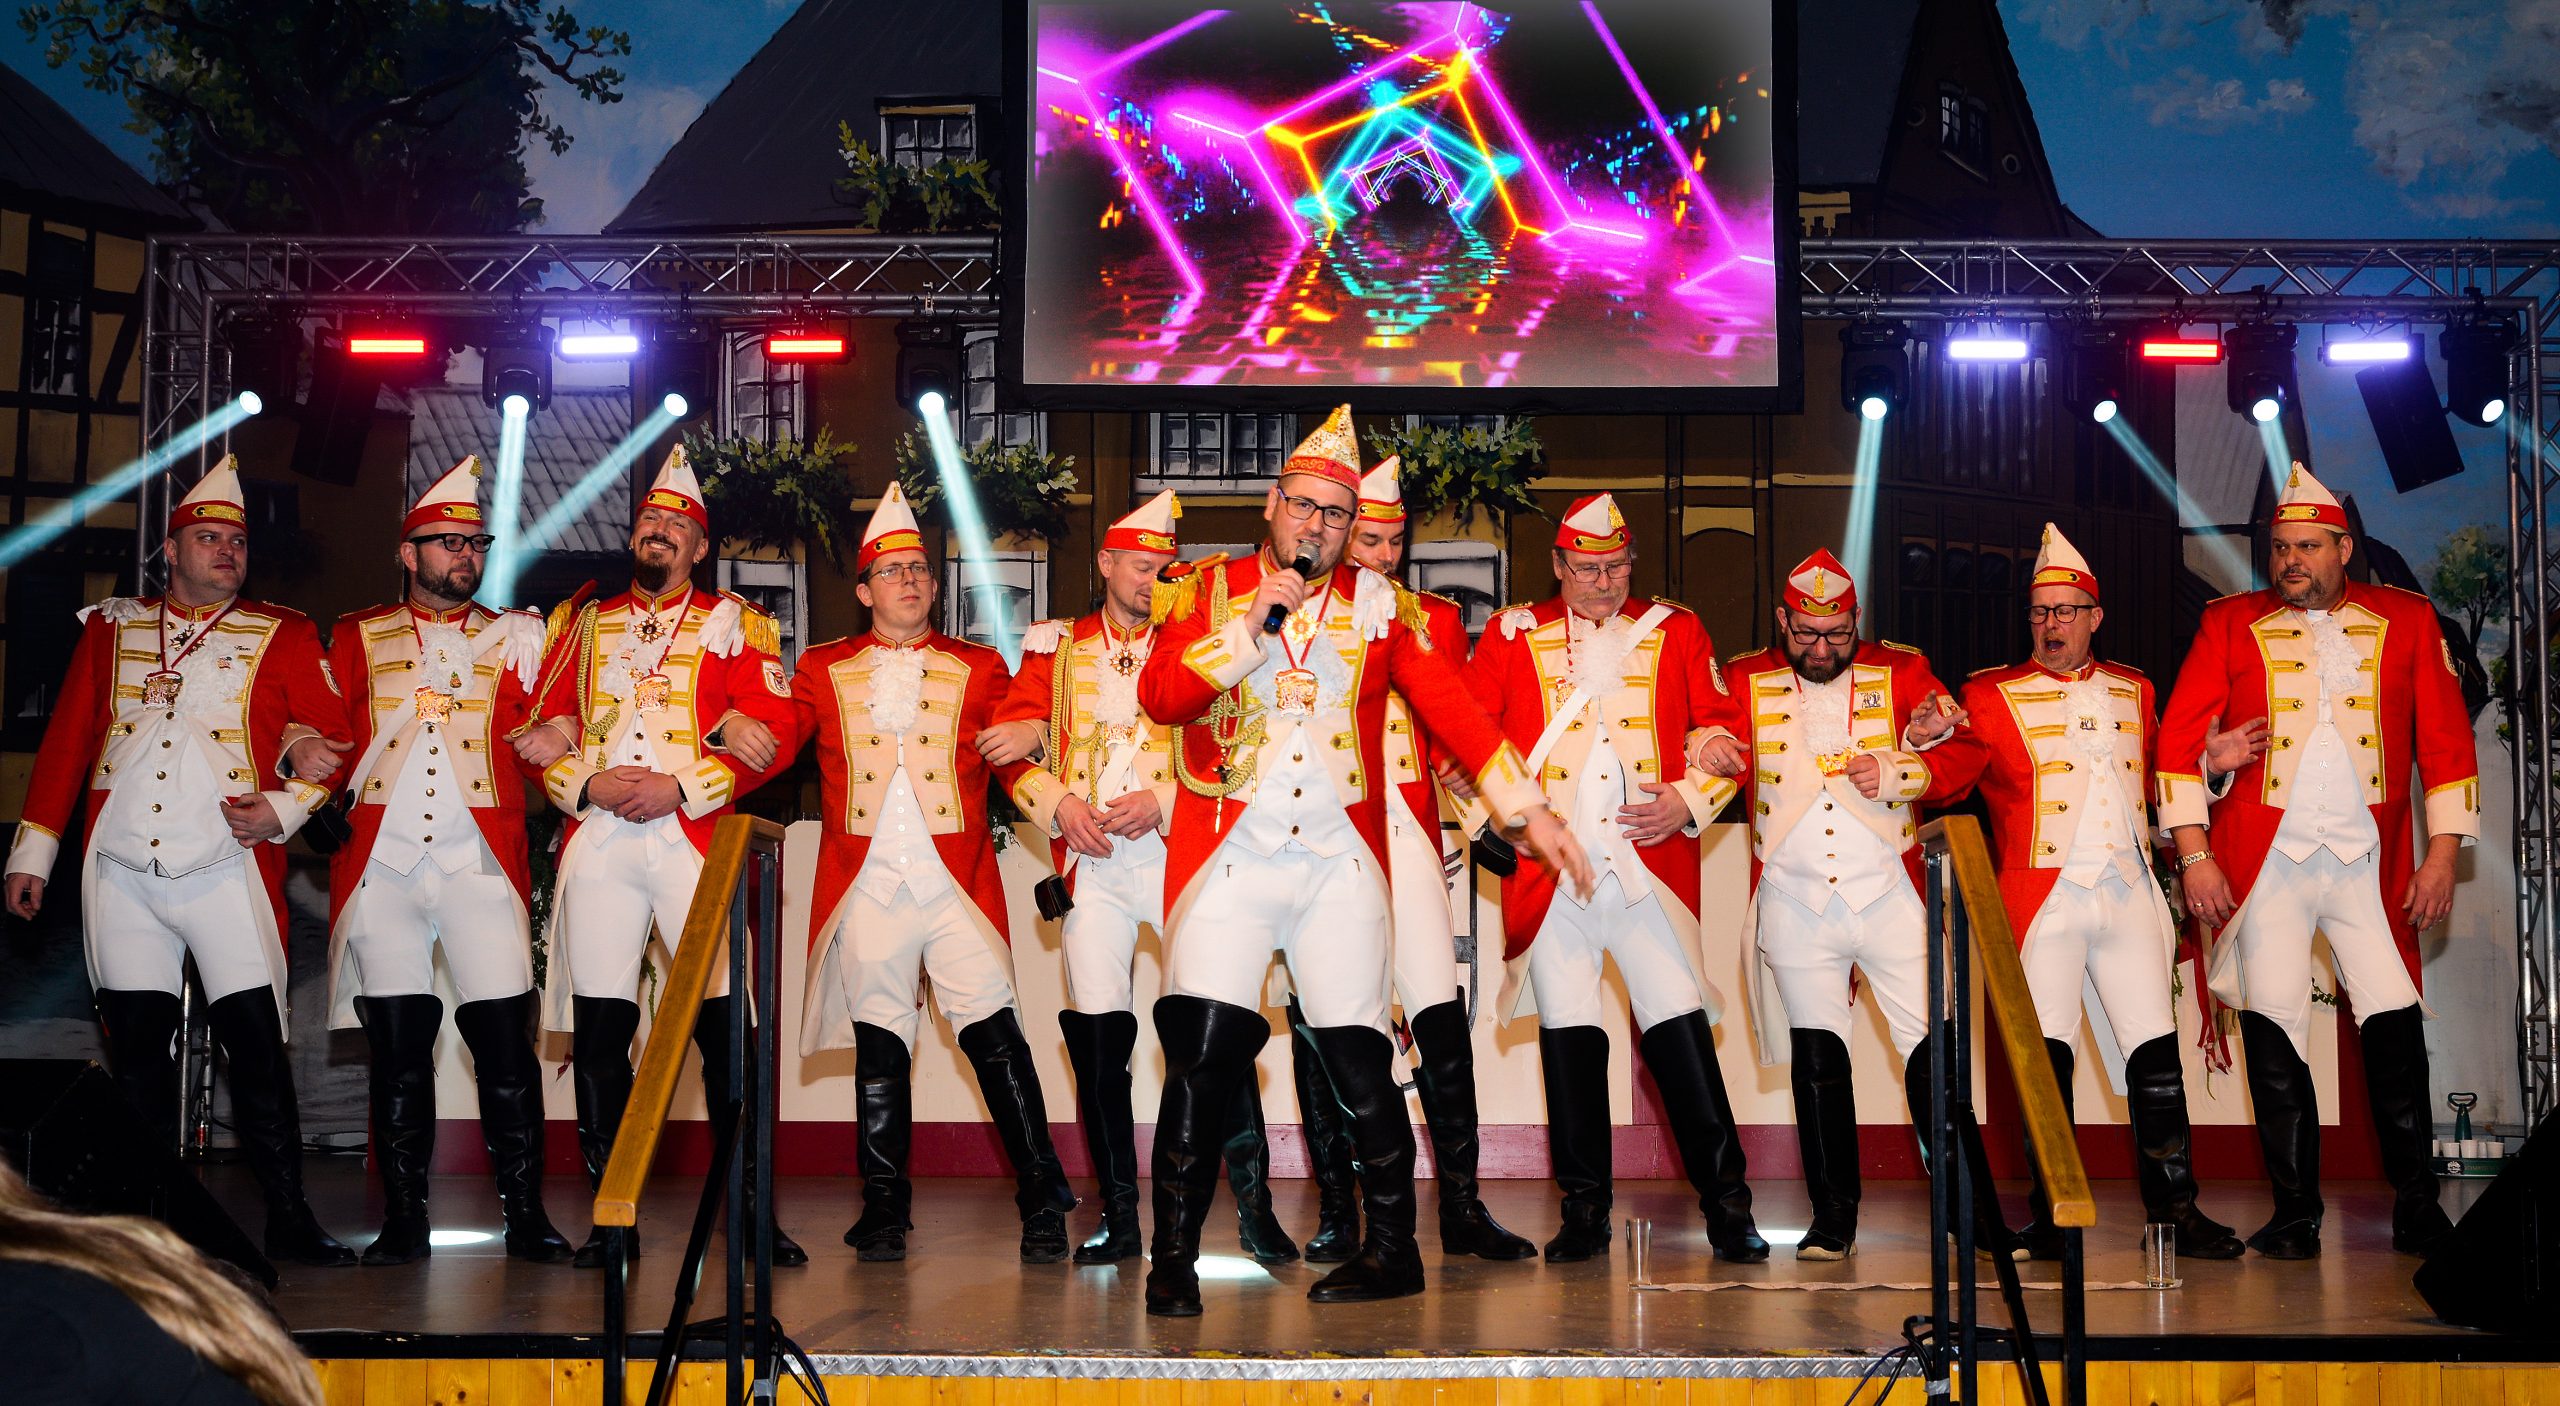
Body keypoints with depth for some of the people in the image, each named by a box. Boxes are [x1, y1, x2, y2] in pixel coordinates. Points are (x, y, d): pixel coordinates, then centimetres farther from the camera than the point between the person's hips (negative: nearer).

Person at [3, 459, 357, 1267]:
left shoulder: (283, 638, 9)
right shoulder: (112, 629, 15)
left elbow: (331, 737, 5)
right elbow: (66, 742, 14)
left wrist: (282, 809, -11)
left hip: (228, 868, -2)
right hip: (119, 869, 2)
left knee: (255, 1042, -6)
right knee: (136, 1043, 5)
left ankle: (288, 1219, 0)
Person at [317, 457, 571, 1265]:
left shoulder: (513, 640, 14)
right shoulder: (357, 639, 15)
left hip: (480, 867, -1)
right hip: (381, 868, 1)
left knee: (505, 1040, -6)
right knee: (397, 1046, 2)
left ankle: (525, 1214, 0)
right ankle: (403, 1220, 9)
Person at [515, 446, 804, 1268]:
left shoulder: (733, 625, 10)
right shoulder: (584, 623, 20)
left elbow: (772, 731, -1)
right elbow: (542, 733, 14)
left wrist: (682, 788, -11)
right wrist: (587, 785, -5)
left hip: (694, 838, -3)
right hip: (595, 839, 3)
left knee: (726, 1025, -8)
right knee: (599, 1028, 1)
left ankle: (750, 1211, 0)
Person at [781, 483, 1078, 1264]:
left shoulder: (978, 669, 13)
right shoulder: (824, 671, 14)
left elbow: (1017, 760, 8)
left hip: (957, 882, -1)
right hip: (866, 888, 1)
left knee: (994, 1035, -7)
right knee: (879, 1047, 4)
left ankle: (1043, 1206, 1)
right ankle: (884, 1213, 13)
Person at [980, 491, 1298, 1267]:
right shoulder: (1056, 649, 14)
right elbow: (1011, 745, 7)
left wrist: (1161, 800, -11)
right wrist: (1059, 803, -9)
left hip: (1176, 852, -1)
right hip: (1091, 863, 1)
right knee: (1097, 1037, -1)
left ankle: (1254, 1205, -5)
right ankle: (1119, 1216, 9)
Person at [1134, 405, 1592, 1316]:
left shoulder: (1380, 605, 11)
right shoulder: (1211, 592, 8)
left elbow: (1452, 706, 8)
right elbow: (1158, 697, -5)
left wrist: (1525, 809, 1)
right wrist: (1252, 626, -12)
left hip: (1339, 862, 1)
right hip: (1229, 856, -1)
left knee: (1358, 1062, 1)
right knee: (1202, 1055, -10)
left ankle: (1394, 1250, 16)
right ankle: (1175, 1259, 1)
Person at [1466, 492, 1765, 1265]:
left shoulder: (1675, 631, 12)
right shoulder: (1512, 635, 10)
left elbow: (1726, 724, 11)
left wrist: (1688, 800, -4)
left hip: (1652, 861, 0)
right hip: (1547, 865, 0)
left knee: (1679, 1026, -5)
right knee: (1568, 1034, 2)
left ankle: (1727, 1204, 3)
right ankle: (1584, 1211, 11)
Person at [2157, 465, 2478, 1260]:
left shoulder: (2407, 622, 9)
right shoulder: (2231, 626, 8)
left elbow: (2448, 743, 8)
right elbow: (2177, 742, 5)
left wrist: (2442, 855, 0)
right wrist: (2194, 856, -3)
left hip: (2371, 864, 0)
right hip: (2264, 862, 0)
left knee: (2395, 1025, -5)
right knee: (2272, 1031, -2)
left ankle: (2417, 1209, 6)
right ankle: (2295, 1214, 6)